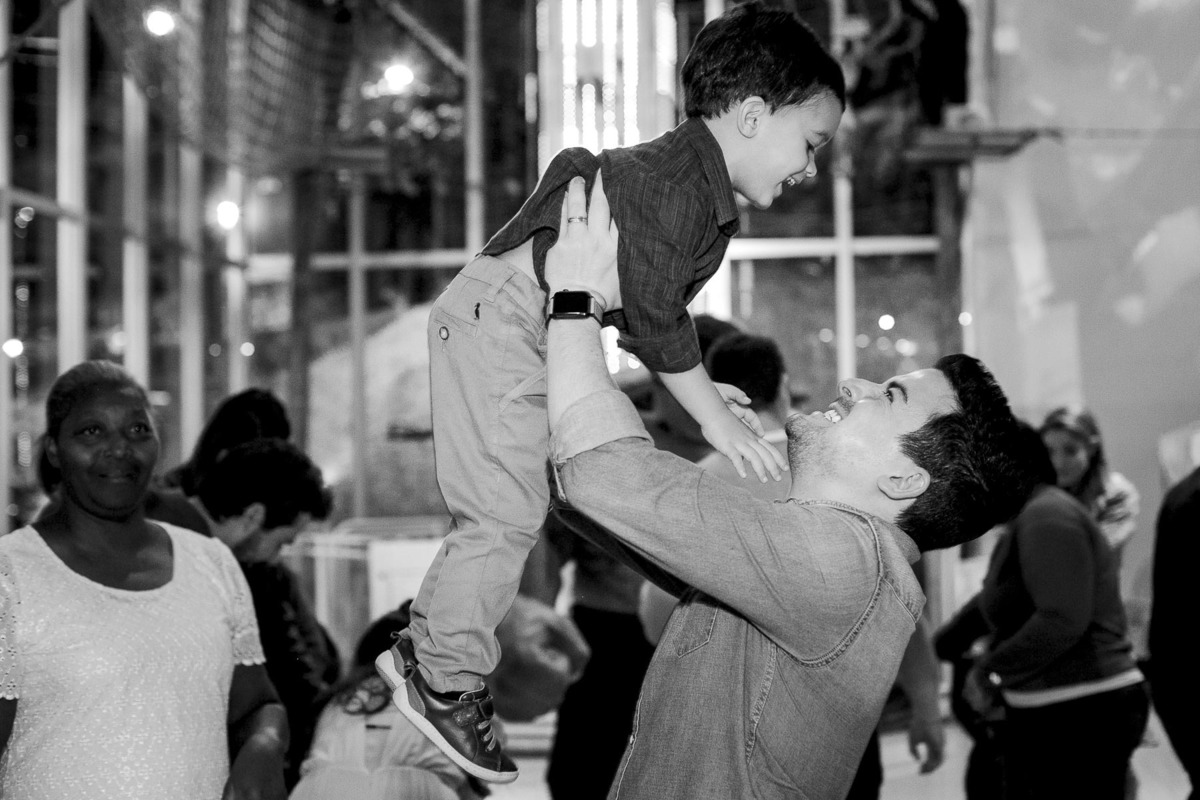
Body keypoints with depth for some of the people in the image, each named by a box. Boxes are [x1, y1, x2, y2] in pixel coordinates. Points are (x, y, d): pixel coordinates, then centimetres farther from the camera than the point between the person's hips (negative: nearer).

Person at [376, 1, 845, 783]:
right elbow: (654, 314, -21)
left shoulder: (701, 191, 14)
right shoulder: (679, 181, -19)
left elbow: (647, 316, 20)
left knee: (504, 511, 15)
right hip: (500, 315, -11)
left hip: (535, 328, 11)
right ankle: (447, 683, 0)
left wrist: (710, 395, 15)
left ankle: (425, 649, 26)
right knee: (507, 510, -10)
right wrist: (716, 417, -15)